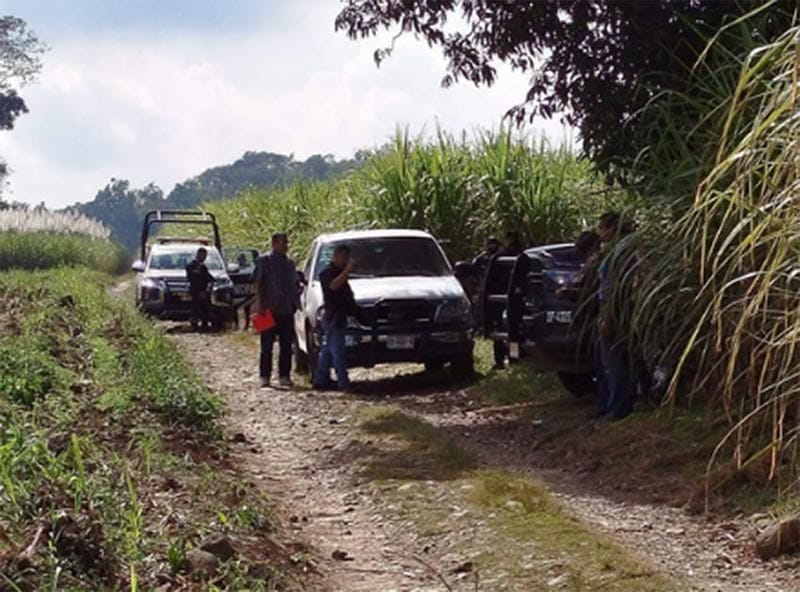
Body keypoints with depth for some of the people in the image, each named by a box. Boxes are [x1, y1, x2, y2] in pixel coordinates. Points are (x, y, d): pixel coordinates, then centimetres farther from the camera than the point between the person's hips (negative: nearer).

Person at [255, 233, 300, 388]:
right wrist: (260, 305, -13)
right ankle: (265, 376, 3)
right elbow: (258, 284, -5)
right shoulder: (264, 261, 0)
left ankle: (284, 375, 9)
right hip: (270, 310, -5)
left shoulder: (289, 263, 16)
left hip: (287, 310, 5)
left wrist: (295, 304, 10)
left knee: (286, 346, 4)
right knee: (267, 346, -1)